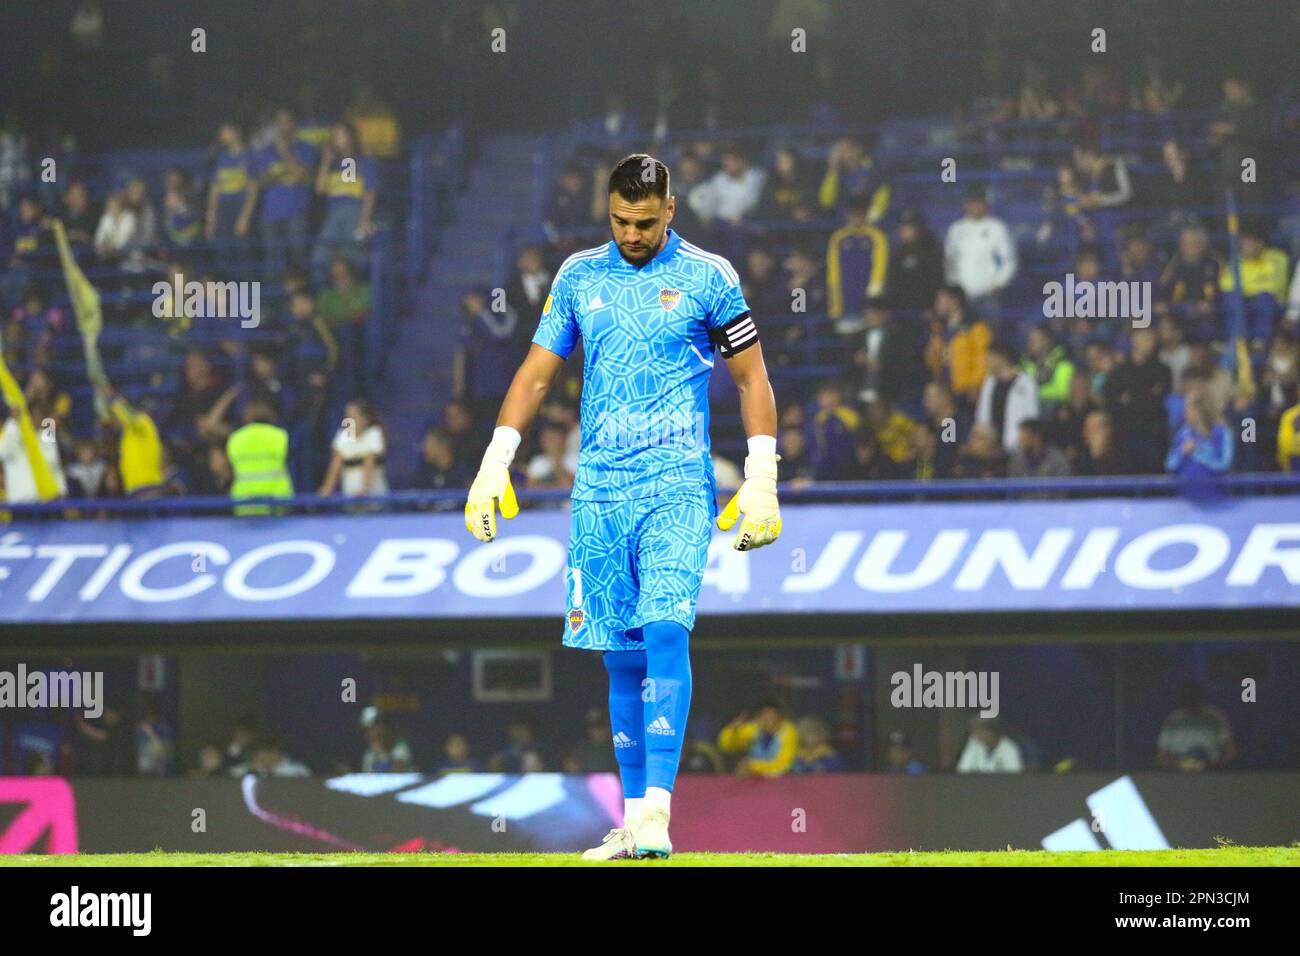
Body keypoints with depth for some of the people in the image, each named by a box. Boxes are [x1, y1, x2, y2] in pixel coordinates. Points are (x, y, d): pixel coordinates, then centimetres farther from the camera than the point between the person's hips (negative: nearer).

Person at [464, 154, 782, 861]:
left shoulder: (707, 277, 1)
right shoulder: (579, 277, 11)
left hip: (678, 484, -4)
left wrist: (761, 481, -1)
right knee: (621, 655, 3)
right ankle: (634, 820, 7)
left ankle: (656, 811, -25)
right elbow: (536, 373, 15)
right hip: (599, 488, 4)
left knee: (665, 631, -19)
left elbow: (752, 379, 6)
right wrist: (494, 465, 7)